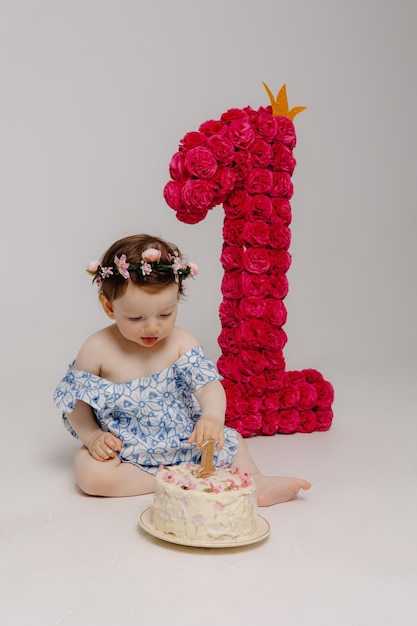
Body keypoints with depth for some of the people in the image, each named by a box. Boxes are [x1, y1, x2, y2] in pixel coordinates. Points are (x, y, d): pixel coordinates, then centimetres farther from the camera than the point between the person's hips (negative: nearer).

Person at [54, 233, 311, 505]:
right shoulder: (97, 350, -14)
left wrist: (212, 416, -44)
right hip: (123, 450, -2)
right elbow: (77, 402, -4)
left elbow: (209, 385, -22)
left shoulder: (181, 343, -11)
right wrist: (92, 436, -20)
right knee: (90, 473, -29)